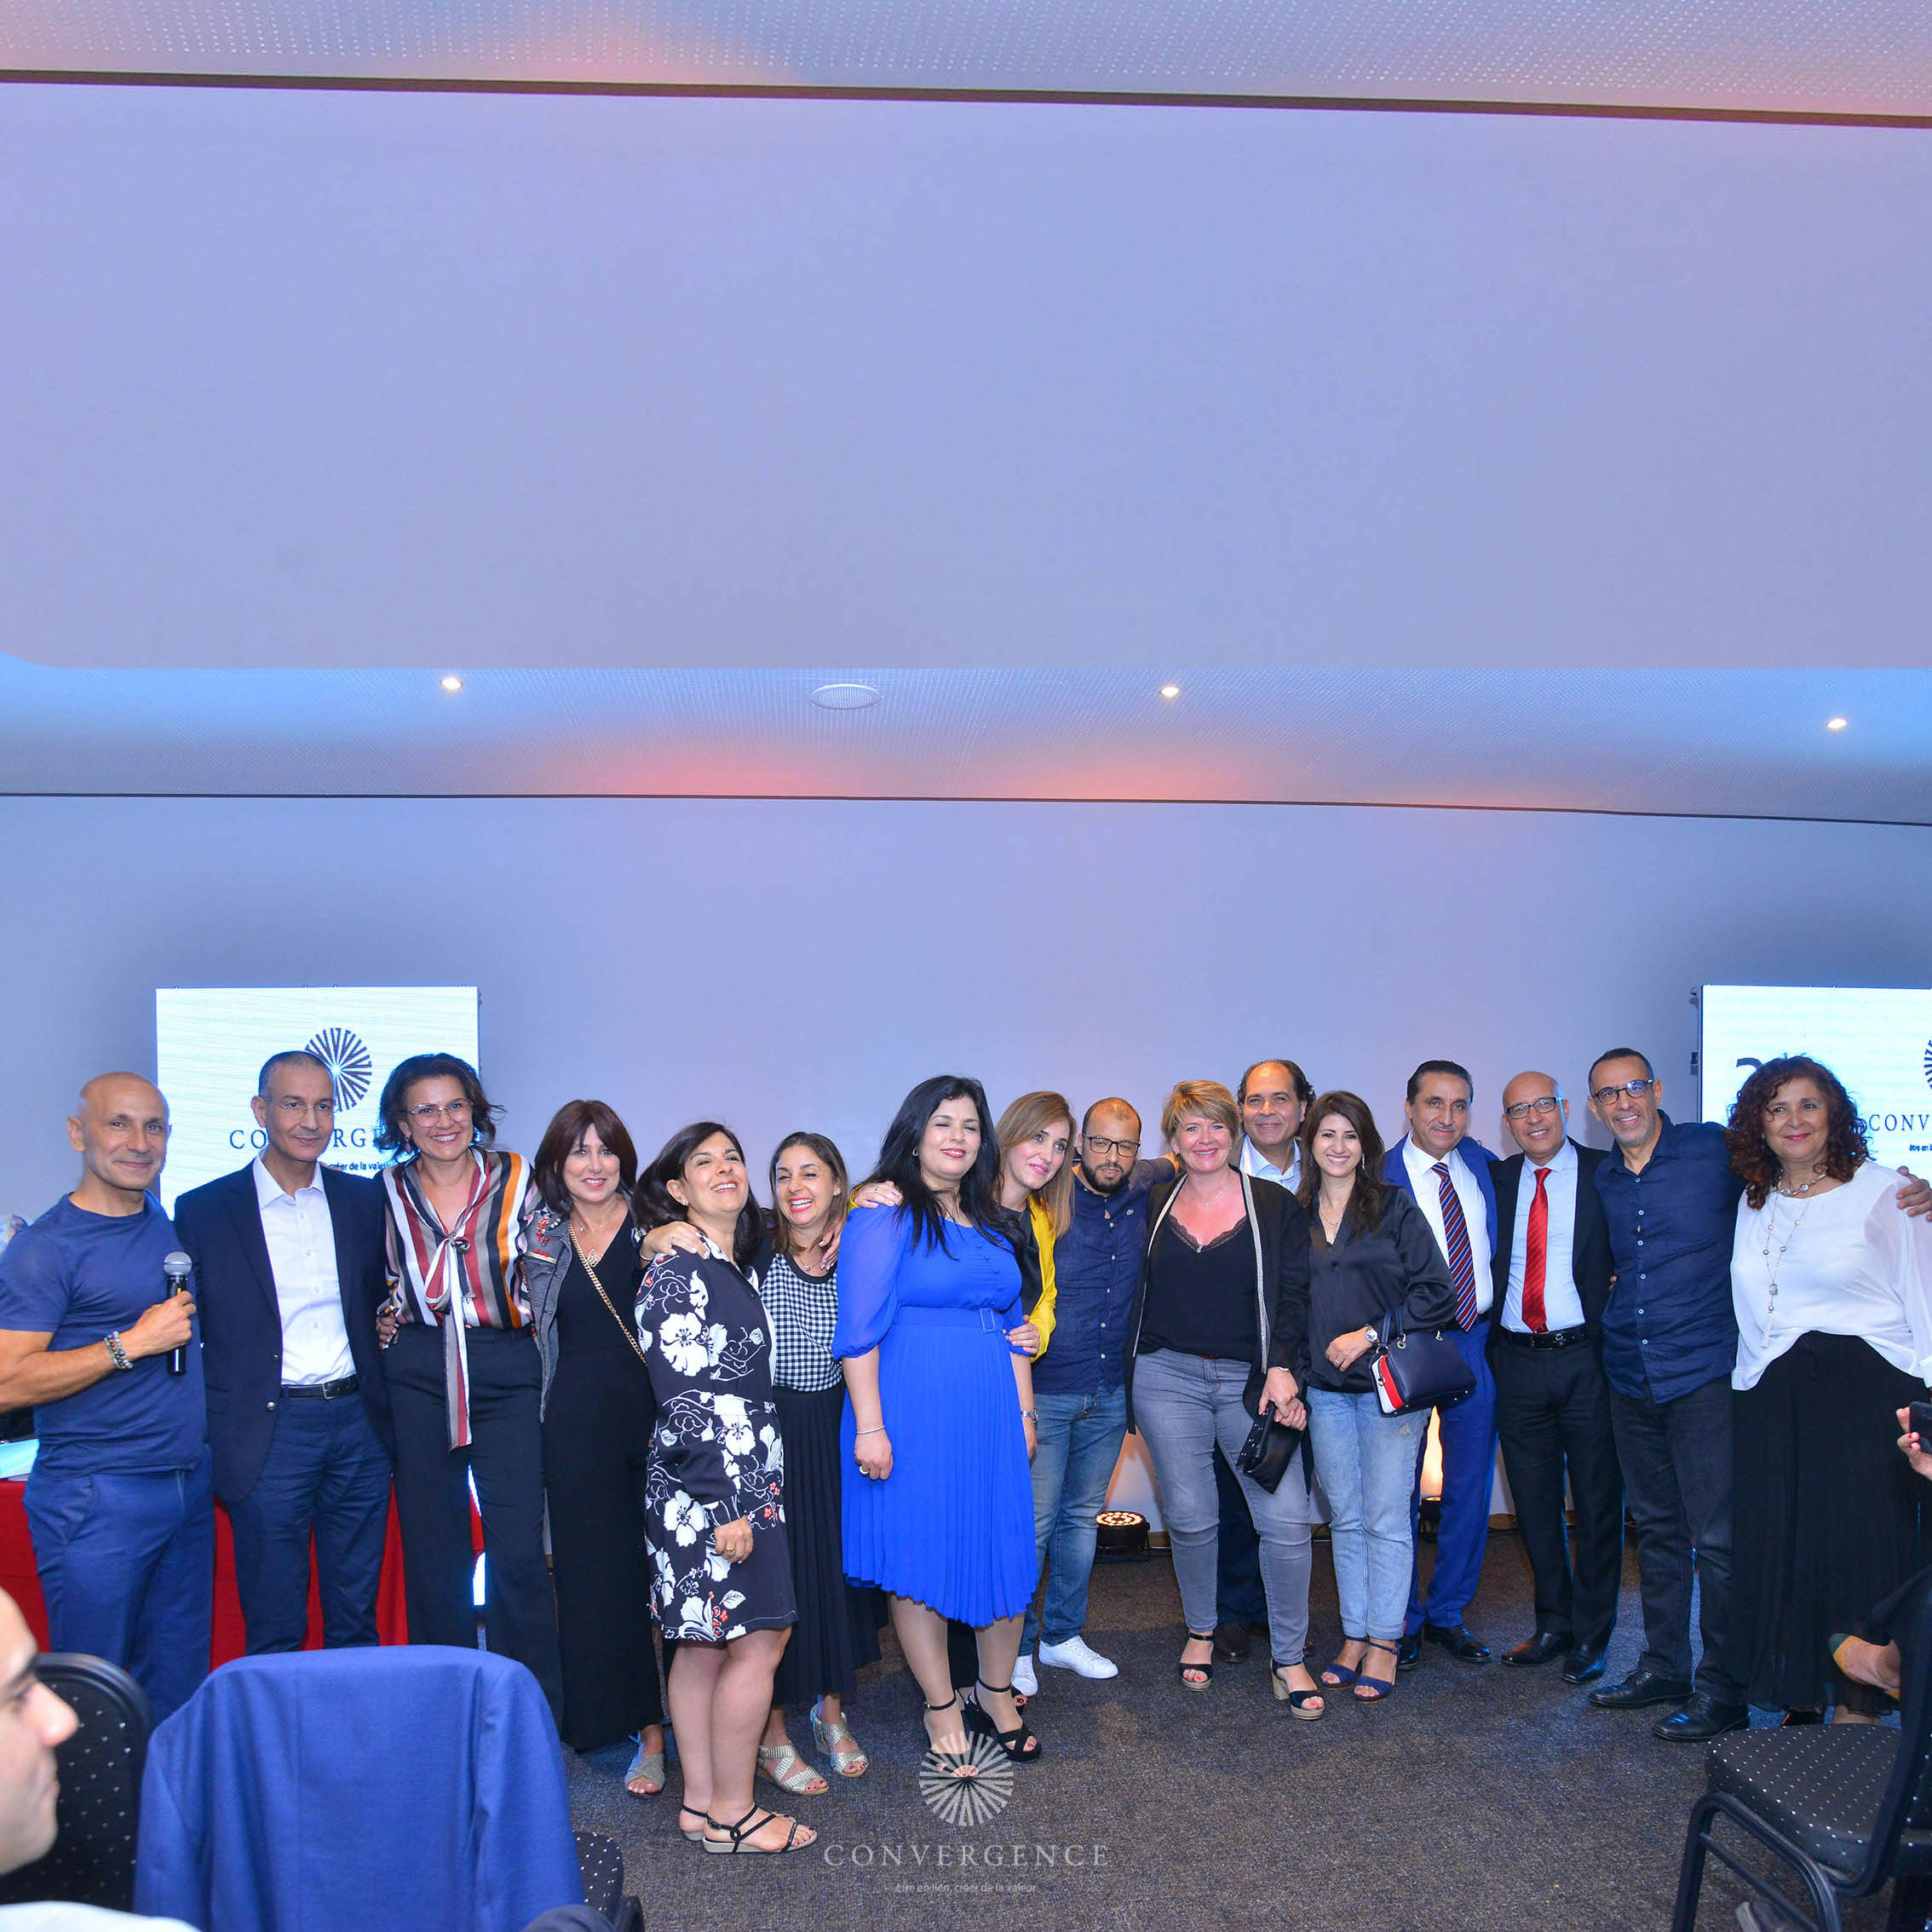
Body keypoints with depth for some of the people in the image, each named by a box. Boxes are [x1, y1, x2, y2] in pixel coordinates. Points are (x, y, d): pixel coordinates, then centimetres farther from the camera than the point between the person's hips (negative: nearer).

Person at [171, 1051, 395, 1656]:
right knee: (274, 1633, 6)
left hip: (359, 1425, 3)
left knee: (357, 1620, 13)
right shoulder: (202, 1210, -2)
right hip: (269, 1432, -3)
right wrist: (207, 1440, -5)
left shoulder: (364, 1199, 7)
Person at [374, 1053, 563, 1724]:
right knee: (432, 1549, 8)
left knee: (518, 1551, -6)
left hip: (506, 1372, -2)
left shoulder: (515, 1178, 1)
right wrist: (387, 1323, 3)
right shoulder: (388, 1190, 6)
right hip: (416, 1376, 2)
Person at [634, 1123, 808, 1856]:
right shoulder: (678, 1274, -15)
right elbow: (683, 1401, -19)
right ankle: (731, 1815, 9)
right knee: (759, 1640, -2)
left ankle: (701, 1802, 22)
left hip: (743, 1483, 8)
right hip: (712, 1491, -8)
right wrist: (724, 1506, -20)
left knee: (704, 1646, 13)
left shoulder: (732, 1268, 12)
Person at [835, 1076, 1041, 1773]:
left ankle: (996, 1696, 28)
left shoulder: (993, 1223, 14)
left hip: (990, 1414, 6)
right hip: (912, 1413, -6)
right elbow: (860, 1328, -12)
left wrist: (1025, 1412, 15)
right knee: (920, 1560, 3)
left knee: (1007, 1552, 9)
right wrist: (869, 1426, -16)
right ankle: (942, 1712, 18)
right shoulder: (884, 1215, -8)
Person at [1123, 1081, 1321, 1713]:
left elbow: (1294, 1295, -1)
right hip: (1168, 1377, 1)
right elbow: (1131, 1294, 13)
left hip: (1250, 1378, -1)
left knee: (1286, 1516, -7)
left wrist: (1282, 1365, -12)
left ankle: (1289, 1658, 9)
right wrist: (1131, 1371, 3)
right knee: (1190, 1517, 4)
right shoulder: (1152, 1206, 8)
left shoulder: (1275, 1206, 3)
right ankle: (1200, 1632, 29)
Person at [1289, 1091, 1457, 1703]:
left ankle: (1383, 1642, 9)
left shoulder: (1395, 1207, -2)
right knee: (1345, 1518, 9)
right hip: (1325, 1388, 3)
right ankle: (1353, 1636, 18)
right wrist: (1295, 1376, 6)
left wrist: (1370, 1335, -12)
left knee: (1386, 1518, -1)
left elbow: (1435, 1292, -6)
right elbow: (1288, 1306, 14)